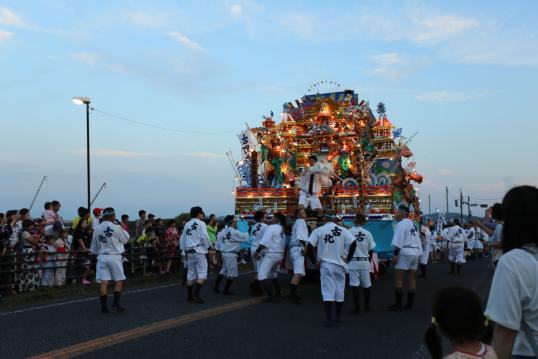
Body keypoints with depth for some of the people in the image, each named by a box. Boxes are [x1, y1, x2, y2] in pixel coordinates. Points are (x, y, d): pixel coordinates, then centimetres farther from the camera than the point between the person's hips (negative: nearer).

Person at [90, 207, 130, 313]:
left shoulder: (97, 229, 5)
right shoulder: (116, 227, -8)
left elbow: (93, 248, 12)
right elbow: (126, 239, 6)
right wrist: (123, 229, 19)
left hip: (102, 257, 4)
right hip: (114, 257, -4)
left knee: (104, 282, 2)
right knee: (119, 280, 7)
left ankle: (103, 307, 2)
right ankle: (115, 304, -1)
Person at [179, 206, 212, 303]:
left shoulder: (187, 224, 13)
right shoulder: (200, 223, -6)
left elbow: (182, 239, 14)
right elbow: (204, 237, -15)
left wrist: (184, 250, 21)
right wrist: (209, 247, -3)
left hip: (189, 251, 7)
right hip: (199, 251, -7)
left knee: (191, 273, 13)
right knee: (202, 272, -5)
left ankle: (189, 295, 16)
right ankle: (196, 293, -17)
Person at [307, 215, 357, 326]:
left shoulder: (318, 230, -1)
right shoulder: (343, 230, 1)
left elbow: (309, 246, -10)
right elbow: (353, 243, -9)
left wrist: (314, 261, 0)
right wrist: (348, 258, -1)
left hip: (325, 265, -1)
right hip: (340, 264, 2)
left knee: (327, 292, -2)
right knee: (339, 291, 15)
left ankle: (330, 319, -12)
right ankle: (337, 317, 24)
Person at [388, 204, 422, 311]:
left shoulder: (401, 224, -7)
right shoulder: (413, 224, 19)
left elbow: (399, 241, -16)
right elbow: (417, 241, 16)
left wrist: (395, 255, -17)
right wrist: (418, 253, 16)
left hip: (405, 252, -8)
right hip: (415, 252, 8)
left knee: (398, 278, -5)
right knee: (411, 278, 9)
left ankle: (398, 304, -8)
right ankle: (409, 304, 11)